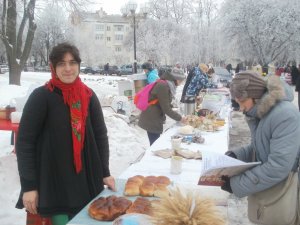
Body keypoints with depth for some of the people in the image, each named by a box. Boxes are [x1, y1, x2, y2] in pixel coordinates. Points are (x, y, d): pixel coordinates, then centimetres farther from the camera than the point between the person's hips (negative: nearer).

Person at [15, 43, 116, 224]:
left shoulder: (88, 96, 2)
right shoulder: (41, 96, -10)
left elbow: (100, 135, 6)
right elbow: (25, 142, -10)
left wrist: (105, 173, 2)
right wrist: (28, 186, -13)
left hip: (86, 181, 4)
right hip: (52, 183, -4)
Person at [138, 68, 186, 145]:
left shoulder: (167, 85, 9)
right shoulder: (163, 86, -20)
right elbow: (166, 109, -19)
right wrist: (179, 118, -10)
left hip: (154, 119, 10)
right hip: (151, 120, -10)